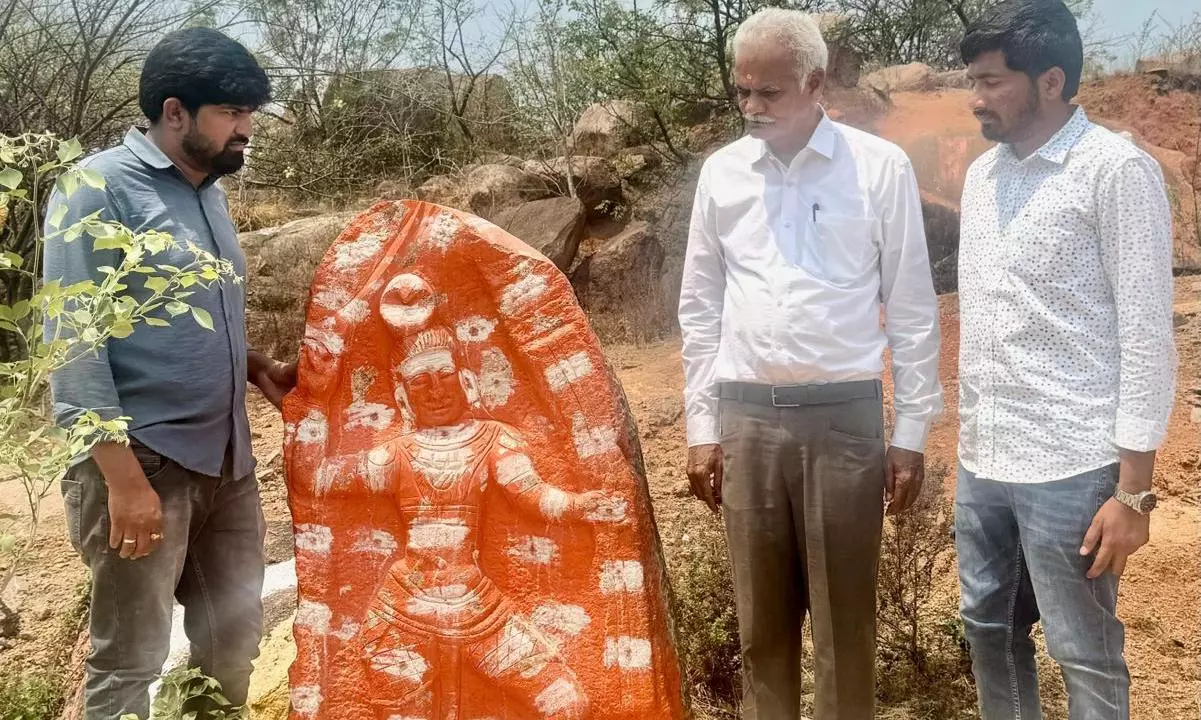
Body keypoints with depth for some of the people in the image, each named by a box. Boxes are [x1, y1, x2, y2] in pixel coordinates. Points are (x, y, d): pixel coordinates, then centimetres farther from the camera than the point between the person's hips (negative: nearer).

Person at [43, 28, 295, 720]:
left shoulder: (208, 190, 12)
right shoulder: (100, 189, -11)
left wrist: (259, 368, 5)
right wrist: (124, 479, -21)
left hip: (227, 460, 7)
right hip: (145, 462, -7)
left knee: (235, 642, 15)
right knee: (131, 662, 1)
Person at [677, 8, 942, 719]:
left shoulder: (881, 167, -4)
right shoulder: (722, 172, 5)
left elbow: (912, 307, -1)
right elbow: (701, 307, 11)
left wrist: (912, 431, -2)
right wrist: (701, 426, 8)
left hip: (843, 414, -3)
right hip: (747, 415, 3)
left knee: (845, 616, 4)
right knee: (762, 615, 11)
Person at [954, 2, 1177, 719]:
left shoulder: (1116, 171, -10)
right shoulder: (982, 174, 11)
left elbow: (1147, 336, -12)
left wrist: (1133, 490, -15)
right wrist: (971, 440, 15)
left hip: (1070, 469, -7)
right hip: (982, 462, 7)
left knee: (1086, 658, 4)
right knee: (990, 632, 16)